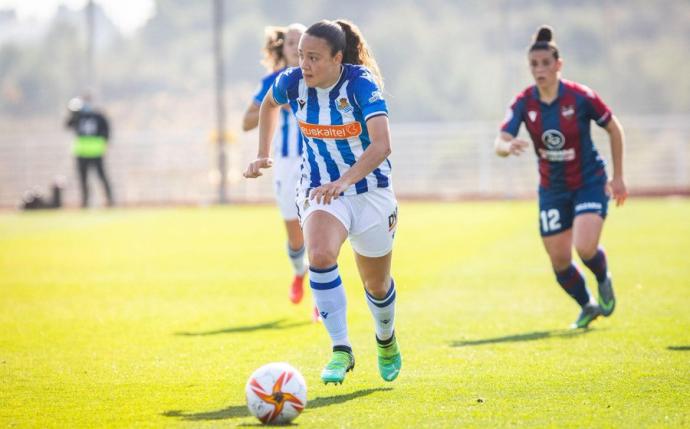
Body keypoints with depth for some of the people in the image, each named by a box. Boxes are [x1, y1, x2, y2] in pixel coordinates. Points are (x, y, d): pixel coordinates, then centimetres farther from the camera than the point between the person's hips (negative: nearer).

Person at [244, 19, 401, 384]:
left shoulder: (361, 84, -24)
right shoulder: (292, 82, -11)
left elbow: (382, 144, -35)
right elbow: (269, 104, 15)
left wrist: (342, 182, -47)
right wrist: (263, 155, 9)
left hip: (370, 190, -2)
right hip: (319, 189, 2)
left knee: (377, 285, 14)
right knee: (320, 255, -31)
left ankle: (386, 341, 47)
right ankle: (341, 351, -25)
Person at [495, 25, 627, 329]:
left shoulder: (580, 97, -17)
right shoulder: (524, 103, -11)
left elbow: (614, 129, -3)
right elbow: (499, 143, -19)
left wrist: (618, 177, -1)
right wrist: (509, 147, -44)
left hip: (590, 182, -3)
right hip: (552, 188, 3)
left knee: (585, 247, -22)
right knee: (559, 261, 5)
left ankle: (604, 281, 14)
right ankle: (588, 306, 34)